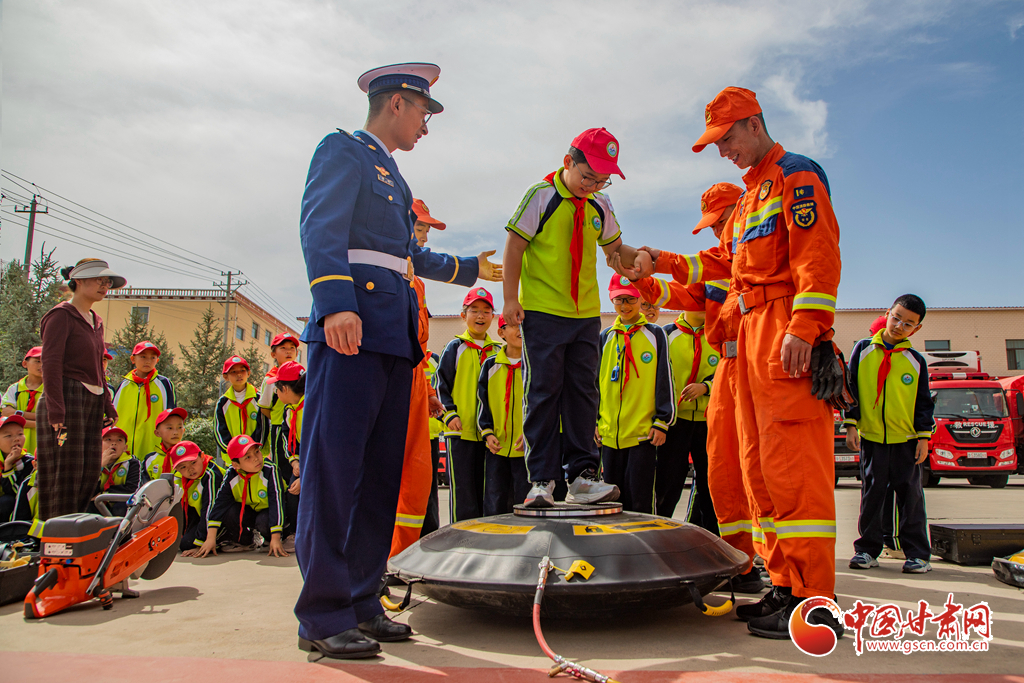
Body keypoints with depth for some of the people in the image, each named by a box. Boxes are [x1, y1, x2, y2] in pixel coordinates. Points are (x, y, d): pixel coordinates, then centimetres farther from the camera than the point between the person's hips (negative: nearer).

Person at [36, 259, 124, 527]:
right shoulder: (61, 315, -6)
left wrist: (107, 404, 17)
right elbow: (51, 365, -13)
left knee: (91, 470, 6)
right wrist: (56, 410, -20)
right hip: (68, 398, -8)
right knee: (65, 471, -5)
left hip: (93, 401, 8)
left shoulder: (96, 321, 19)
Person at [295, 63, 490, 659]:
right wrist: (337, 303, -26)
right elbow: (320, 229, -12)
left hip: (394, 340, 9)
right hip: (352, 331, -9)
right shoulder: (343, 151, 4)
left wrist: (467, 268, 48)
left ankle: (362, 604, 15)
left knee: (381, 474, 7)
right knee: (335, 468, -9)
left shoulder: (391, 176, 30)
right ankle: (323, 616, -3)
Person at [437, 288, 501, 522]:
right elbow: (441, 385, 1)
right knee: (463, 493, -4)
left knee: (486, 494, 8)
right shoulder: (455, 347, 3)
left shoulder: (497, 352, 13)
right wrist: (449, 414, -11)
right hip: (460, 431, -4)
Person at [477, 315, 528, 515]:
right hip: (497, 448, 2)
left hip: (527, 449, -2)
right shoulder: (490, 365, 9)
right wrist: (487, 433, -3)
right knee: (494, 507, 4)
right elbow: (482, 403, 11)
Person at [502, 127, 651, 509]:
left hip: (586, 315, 5)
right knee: (543, 393, -4)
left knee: (583, 393, 3)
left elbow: (614, 248, 19)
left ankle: (581, 476, 7)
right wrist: (511, 299, -11)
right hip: (541, 313, -5)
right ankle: (542, 480, 1)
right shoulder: (541, 196, -5)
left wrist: (637, 256, -4)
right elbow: (514, 246, -5)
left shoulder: (600, 205, 9)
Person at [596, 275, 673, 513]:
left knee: (639, 501, -2)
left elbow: (665, 380, 2)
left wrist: (662, 422, -4)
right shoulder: (605, 338, 13)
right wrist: (594, 421, 10)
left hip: (643, 431, -3)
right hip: (610, 432, 4)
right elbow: (594, 381, 16)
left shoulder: (655, 334, 4)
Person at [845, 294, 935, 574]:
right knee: (871, 493, 4)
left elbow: (924, 401, 7)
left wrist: (924, 437, 1)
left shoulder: (916, 361, 4)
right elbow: (851, 389, 3)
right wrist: (851, 425, -2)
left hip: (906, 439, 0)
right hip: (871, 437, 0)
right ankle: (867, 549, 12)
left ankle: (917, 553, 11)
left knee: (910, 494, 3)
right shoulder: (863, 350, 3)